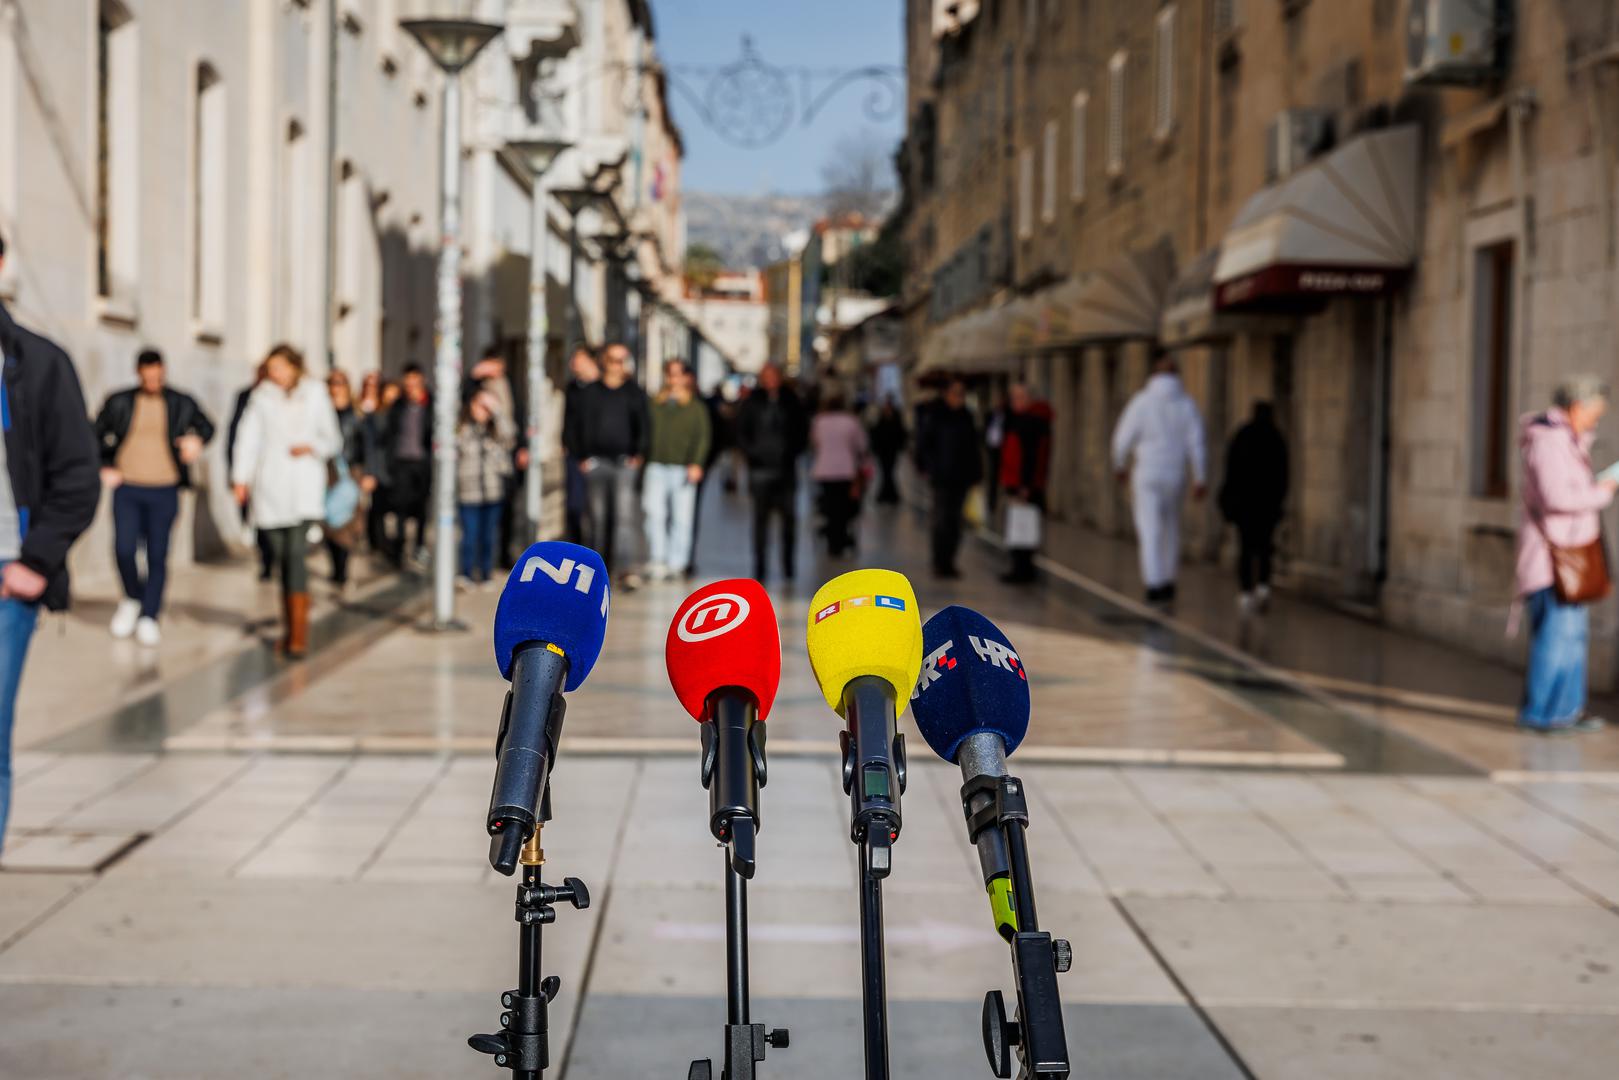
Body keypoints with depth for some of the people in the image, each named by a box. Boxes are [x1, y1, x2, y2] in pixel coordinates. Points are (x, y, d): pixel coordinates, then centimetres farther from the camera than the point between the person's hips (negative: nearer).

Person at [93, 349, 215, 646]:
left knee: (157, 556, 1)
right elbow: (97, 435, 14)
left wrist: (197, 440, -2)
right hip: (127, 489, 0)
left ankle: (149, 618, 10)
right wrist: (105, 467, 4)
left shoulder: (181, 404, 3)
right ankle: (132, 599, 18)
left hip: (164, 492, 0)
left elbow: (206, 426, 19)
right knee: (124, 549, -10)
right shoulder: (119, 402, 2)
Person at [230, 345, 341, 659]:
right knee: (282, 557, 5)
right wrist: (241, 478, -3)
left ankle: (298, 632, -18)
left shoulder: (315, 394, 7)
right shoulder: (262, 396, 8)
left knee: (297, 554, -15)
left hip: (304, 487, -2)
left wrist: (312, 446, -11)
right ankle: (291, 627, 16)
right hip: (270, 486, 2)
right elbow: (249, 437, 6)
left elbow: (334, 440, 10)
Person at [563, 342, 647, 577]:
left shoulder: (635, 394, 10)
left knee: (624, 517, -12)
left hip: (625, 463, -1)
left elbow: (644, 427, 9)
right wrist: (581, 457, 1)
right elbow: (573, 427, 10)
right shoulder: (588, 393, 9)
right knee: (598, 520, 4)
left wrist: (639, 455, -3)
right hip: (596, 464, 1)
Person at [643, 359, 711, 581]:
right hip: (657, 466, 2)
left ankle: (676, 564, 5)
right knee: (655, 512, -9)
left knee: (682, 517, -2)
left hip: (683, 469, -2)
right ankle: (657, 561, -5)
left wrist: (697, 464, -11)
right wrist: (643, 457, 4)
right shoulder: (655, 405, 14)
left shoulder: (697, 407, 7)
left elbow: (704, 437, 0)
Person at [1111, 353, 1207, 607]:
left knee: (1149, 531, -3)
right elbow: (1196, 443, -6)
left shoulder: (1142, 401, -7)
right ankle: (1168, 583, 25)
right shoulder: (1187, 403, -2)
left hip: (1146, 474, -3)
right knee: (1171, 530, 17)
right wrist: (1200, 479, -1)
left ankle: (1154, 585, -14)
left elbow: (1123, 438, -4)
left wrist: (1120, 466, 13)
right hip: (1175, 475, 3)